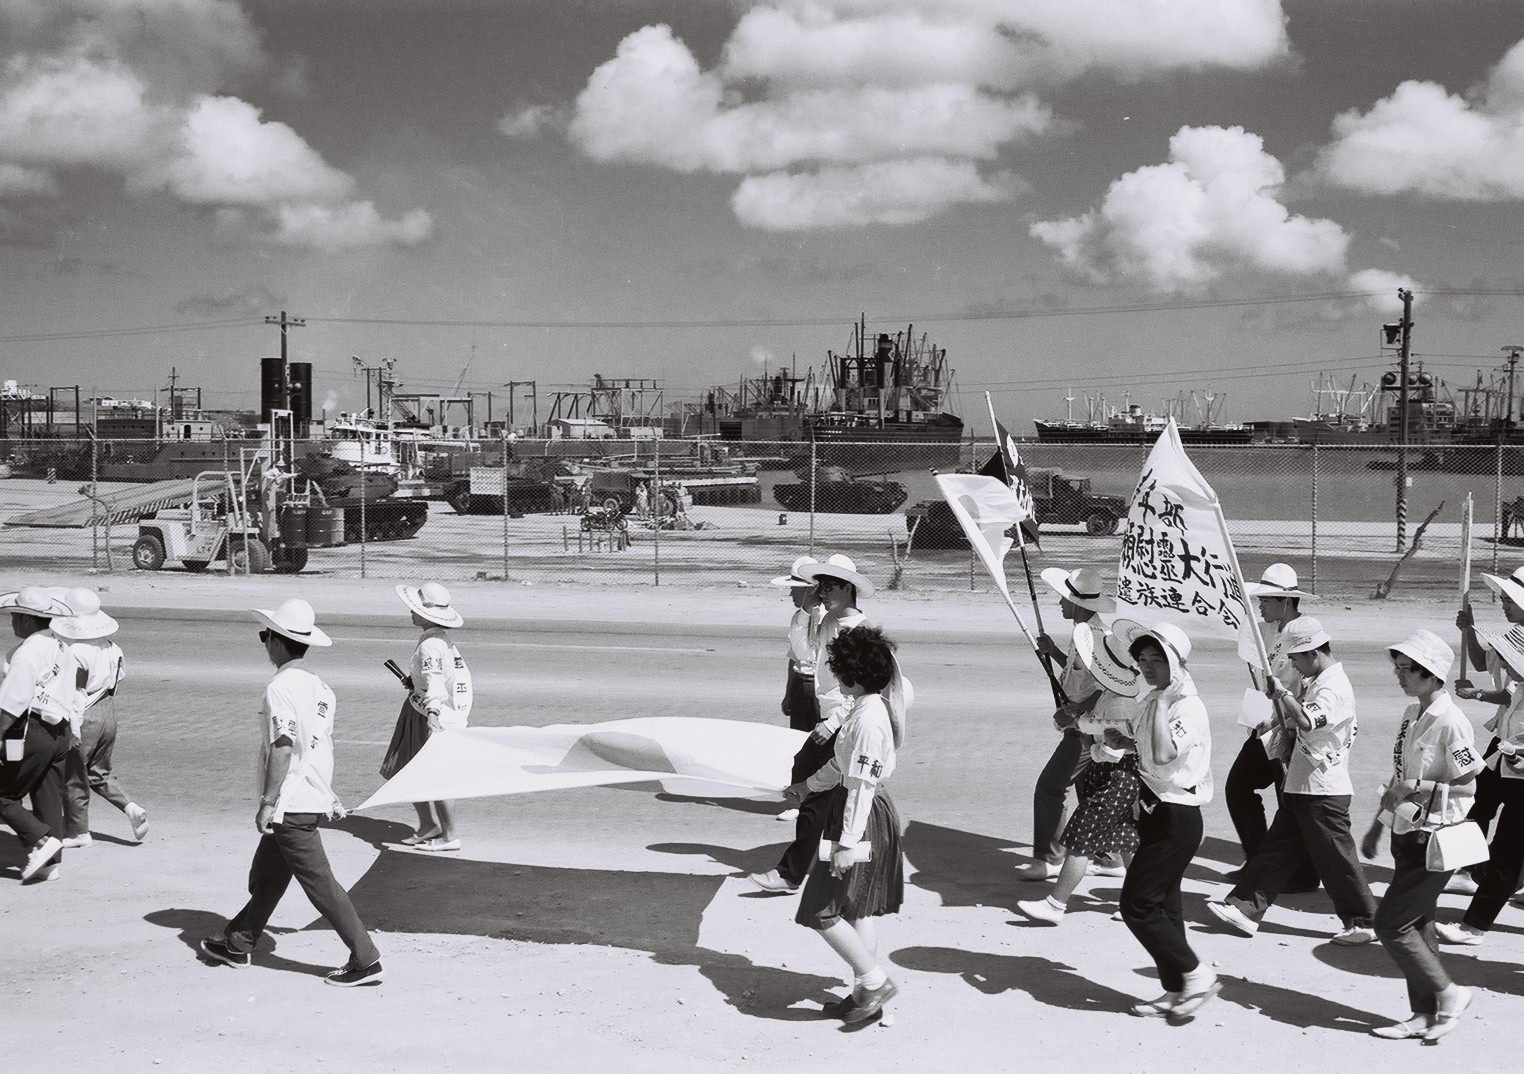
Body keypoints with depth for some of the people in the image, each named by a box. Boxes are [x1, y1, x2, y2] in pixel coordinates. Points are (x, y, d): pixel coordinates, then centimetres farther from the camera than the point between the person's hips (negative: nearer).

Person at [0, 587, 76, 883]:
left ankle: (41, 839, -8)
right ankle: (52, 861, 14)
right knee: (49, 798, 13)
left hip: (31, 732, -9)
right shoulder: (61, 649, 11)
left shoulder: (27, 653, -15)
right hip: (60, 732, 9)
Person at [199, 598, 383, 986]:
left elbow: (282, 749, -21)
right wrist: (329, 794, 22)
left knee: (319, 883, -6)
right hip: (315, 798, 9)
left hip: (290, 805, -9)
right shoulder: (320, 688, 9)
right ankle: (237, 944, 36)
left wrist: (267, 802, -17)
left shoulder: (281, 688, -17)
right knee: (266, 876, 22)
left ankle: (365, 960, -5)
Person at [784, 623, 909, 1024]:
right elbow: (843, 765, 21)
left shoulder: (867, 719, -23)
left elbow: (861, 785, -25)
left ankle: (875, 980, 2)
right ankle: (867, 991, 23)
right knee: (860, 908, 16)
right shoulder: (869, 706, 8)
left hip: (862, 816, -10)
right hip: (875, 811, 10)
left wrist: (847, 842, -24)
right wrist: (808, 785, 30)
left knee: (823, 911, -4)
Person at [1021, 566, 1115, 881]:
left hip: (1087, 730, -11)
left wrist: (1073, 712, -26)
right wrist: (1053, 651, 10)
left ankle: (1048, 859, 0)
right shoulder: (1087, 629, 10)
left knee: (1049, 789, -6)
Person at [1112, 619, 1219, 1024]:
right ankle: (1175, 992, 21)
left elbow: (1163, 754, -35)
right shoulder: (1151, 702, 10)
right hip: (1156, 812, 9)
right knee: (1163, 904, 13)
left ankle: (1197, 976, 4)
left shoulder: (1187, 706, -19)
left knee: (1137, 904, -8)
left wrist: (1162, 701, -29)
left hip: (1176, 819, -9)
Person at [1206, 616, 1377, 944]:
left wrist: (1283, 692, -24)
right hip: (1299, 785, 10)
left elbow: (1307, 721, -34)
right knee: (1277, 849, 9)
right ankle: (1245, 908, 10)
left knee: (1335, 857, -1)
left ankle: (1364, 922, 11)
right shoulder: (1312, 681, 14)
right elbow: (1294, 728, 24)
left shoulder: (1334, 686, -17)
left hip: (1324, 790, -10)